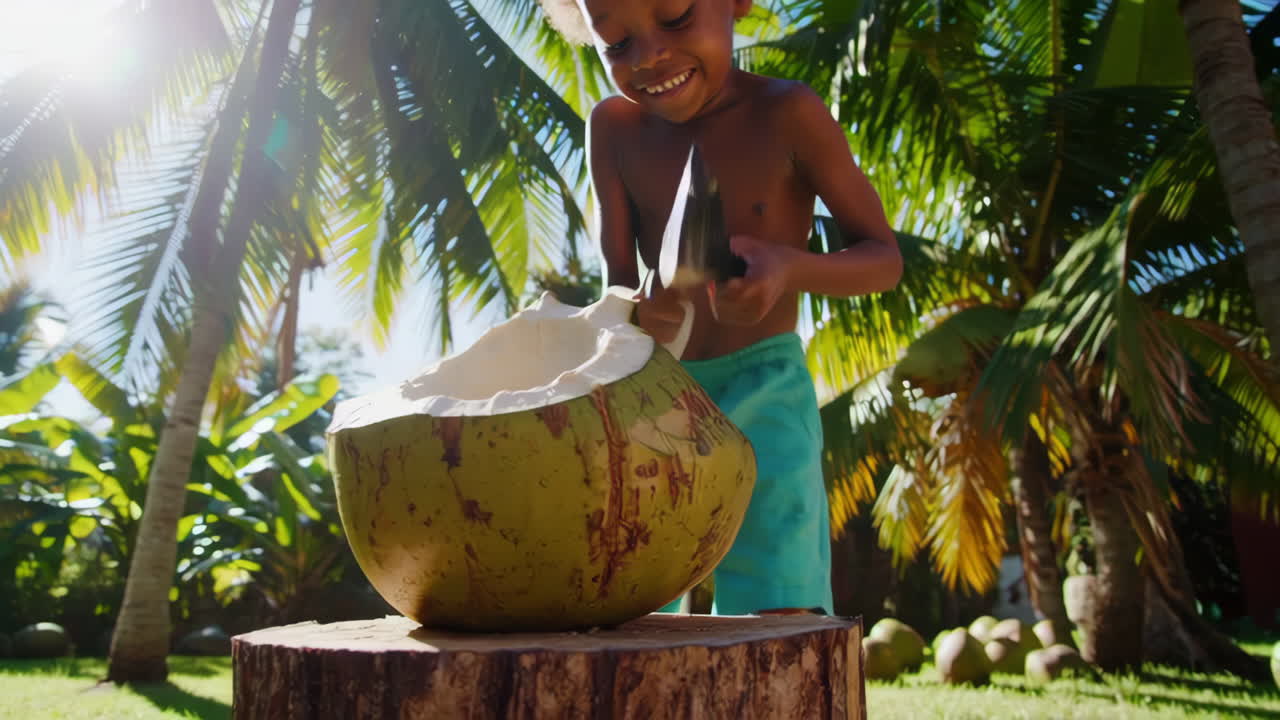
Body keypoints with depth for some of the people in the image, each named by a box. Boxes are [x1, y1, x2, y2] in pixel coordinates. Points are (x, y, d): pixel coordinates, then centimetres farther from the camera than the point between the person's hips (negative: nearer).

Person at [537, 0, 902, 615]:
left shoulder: (786, 114, -12)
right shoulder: (613, 128, -1)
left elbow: (884, 258, -6)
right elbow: (618, 281, -2)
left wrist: (792, 268, -27)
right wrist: (636, 312, -27)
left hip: (763, 392, -3)